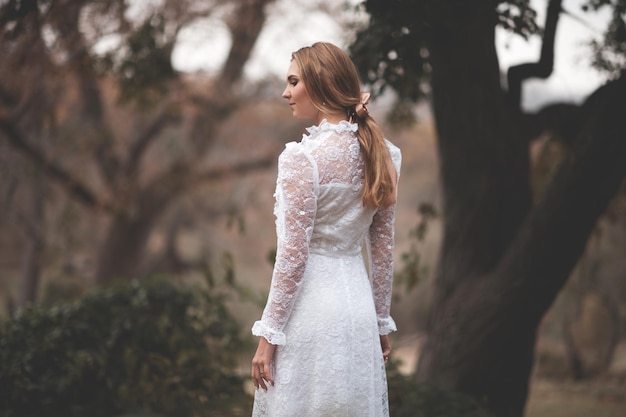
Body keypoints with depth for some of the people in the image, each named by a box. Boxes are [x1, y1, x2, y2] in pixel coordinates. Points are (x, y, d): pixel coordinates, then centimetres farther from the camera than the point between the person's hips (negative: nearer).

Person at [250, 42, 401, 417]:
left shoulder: (303, 157, -16)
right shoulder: (382, 152, 4)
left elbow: (293, 255, -16)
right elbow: (383, 248, 10)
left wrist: (269, 334, -10)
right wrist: (381, 321, 17)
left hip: (310, 305, -7)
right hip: (358, 302, 7)